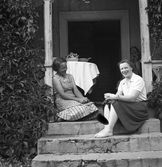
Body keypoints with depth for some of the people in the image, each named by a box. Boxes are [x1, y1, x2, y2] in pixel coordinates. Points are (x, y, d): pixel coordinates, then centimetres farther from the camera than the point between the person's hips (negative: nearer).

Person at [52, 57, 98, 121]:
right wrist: (78, 99, -20)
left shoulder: (70, 76, 18)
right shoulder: (55, 78, -3)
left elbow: (76, 90, 8)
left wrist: (83, 98, -13)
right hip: (62, 101, -6)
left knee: (91, 105, -23)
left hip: (73, 99, 6)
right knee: (80, 108, -35)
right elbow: (62, 94, -13)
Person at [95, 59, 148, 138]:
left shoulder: (138, 80, -9)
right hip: (128, 106, 7)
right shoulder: (122, 82, 15)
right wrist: (110, 97, -21)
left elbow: (132, 98, -21)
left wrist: (115, 97, -28)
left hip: (139, 108, -7)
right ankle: (106, 128, -28)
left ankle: (109, 130, -31)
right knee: (108, 104, -11)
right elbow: (118, 95, 3)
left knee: (116, 104, -28)